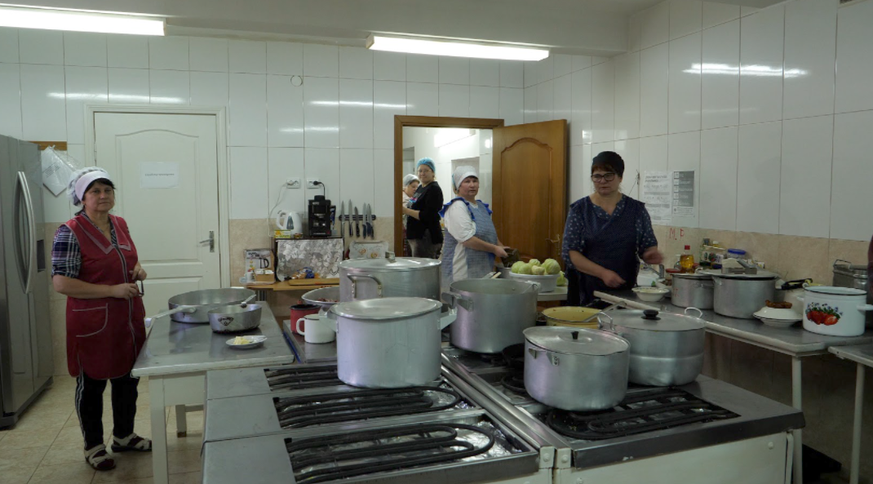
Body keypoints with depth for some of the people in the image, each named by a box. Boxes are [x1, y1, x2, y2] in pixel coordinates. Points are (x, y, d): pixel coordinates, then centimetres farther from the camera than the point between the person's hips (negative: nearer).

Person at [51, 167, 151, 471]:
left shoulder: (120, 225, 6)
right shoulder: (70, 233, -16)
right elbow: (61, 283, -20)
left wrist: (137, 270, -1)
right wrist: (112, 290, -22)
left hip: (128, 320, 7)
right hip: (93, 324, -7)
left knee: (128, 380, 18)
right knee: (92, 384, 10)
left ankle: (123, 435, 37)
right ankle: (93, 446, 28)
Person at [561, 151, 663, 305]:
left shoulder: (636, 209, 5)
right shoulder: (580, 209, -2)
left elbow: (649, 246, 7)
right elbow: (569, 252, -7)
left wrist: (651, 254, -16)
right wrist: (603, 273, -17)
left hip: (625, 290, 2)